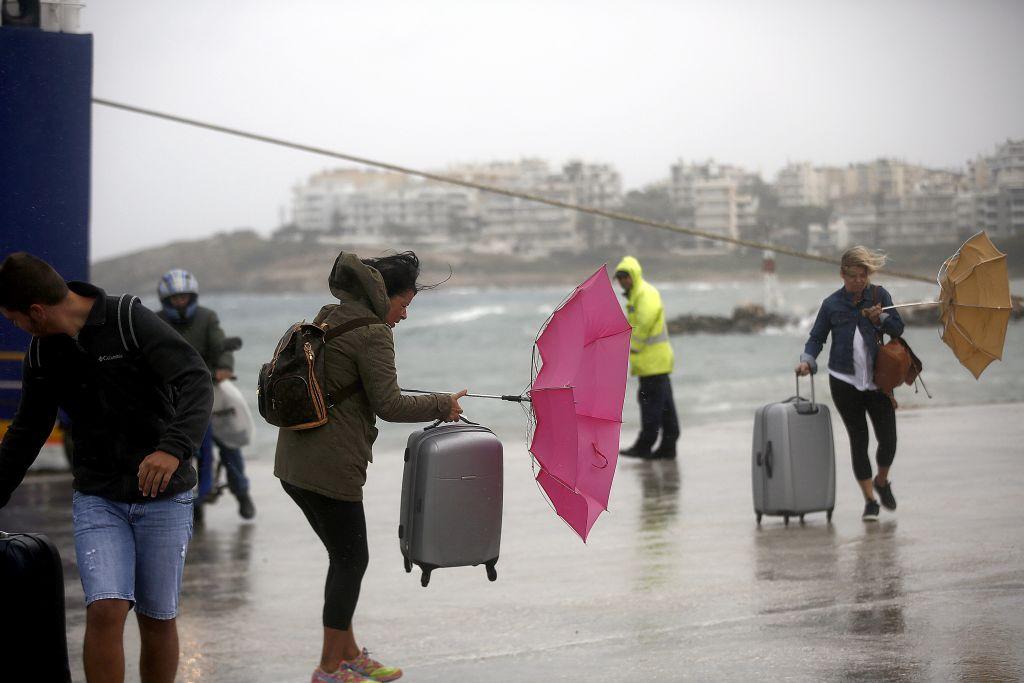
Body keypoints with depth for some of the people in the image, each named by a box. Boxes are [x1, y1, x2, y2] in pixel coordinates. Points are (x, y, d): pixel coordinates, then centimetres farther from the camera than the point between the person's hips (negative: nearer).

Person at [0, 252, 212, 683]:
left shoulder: (131, 320, -13)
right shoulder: (42, 353, 4)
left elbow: (196, 381, -22)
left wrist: (174, 447, -39)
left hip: (164, 497, -3)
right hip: (96, 500, 3)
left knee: (158, 620, 4)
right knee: (105, 610, -15)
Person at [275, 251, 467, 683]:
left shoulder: (328, 319, 15)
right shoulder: (372, 334, -12)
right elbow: (388, 405, -17)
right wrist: (442, 406, -5)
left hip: (295, 460, 9)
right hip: (330, 465, -9)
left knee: (345, 557, 18)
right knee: (351, 559, 2)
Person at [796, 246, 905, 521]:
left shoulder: (880, 295, 2)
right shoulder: (832, 304, 1)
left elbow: (898, 328, 5)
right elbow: (816, 338, 6)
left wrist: (880, 318, -13)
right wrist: (807, 360, -11)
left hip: (878, 379, 1)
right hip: (845, 382, -1)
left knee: (888, 440, -2)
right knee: (859, 440, 2)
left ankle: (882, 482, 29)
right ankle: (870, 501, 10)